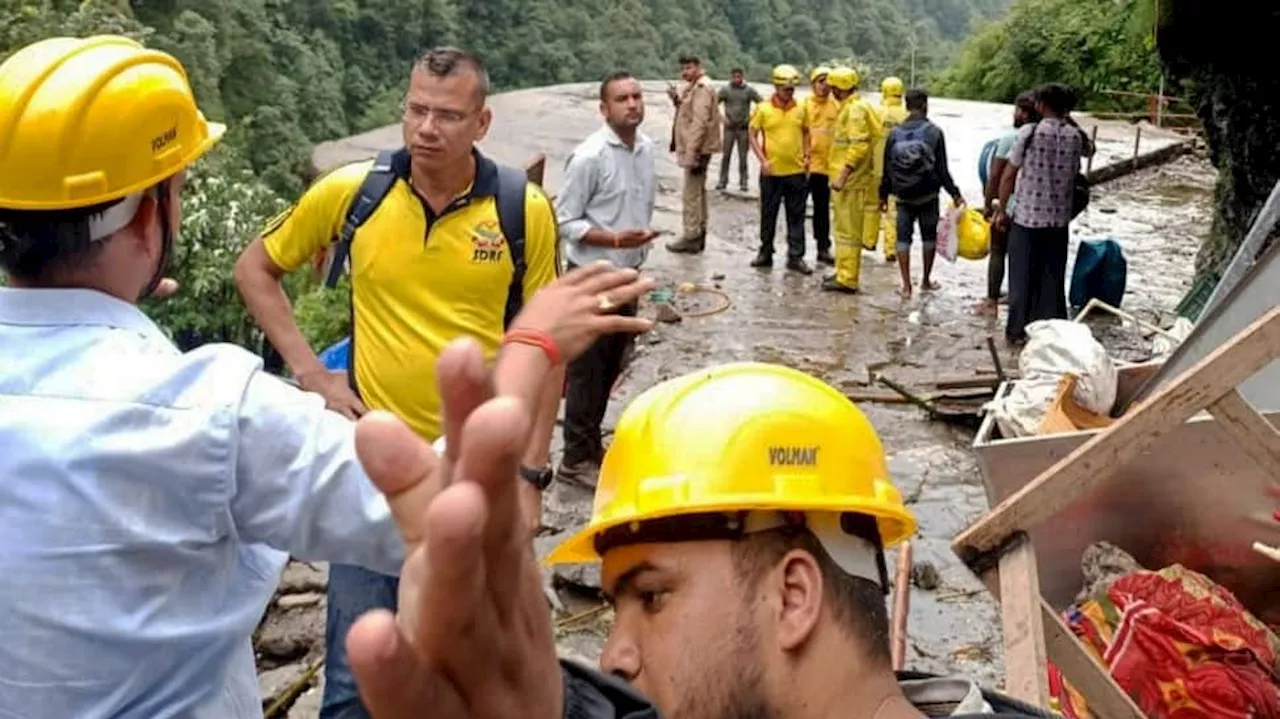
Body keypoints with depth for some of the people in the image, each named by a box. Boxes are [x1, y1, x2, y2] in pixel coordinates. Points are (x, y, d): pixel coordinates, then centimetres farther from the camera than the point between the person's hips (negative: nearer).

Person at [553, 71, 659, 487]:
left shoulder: (646, 148, 4)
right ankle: (576, 458, 12)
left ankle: (591, 443, 31)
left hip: (627, 274, 7)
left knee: (611, 364, 16)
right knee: (587, 368, 1)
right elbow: (565, 221, -17)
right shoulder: (589, 157, -18)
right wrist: (615, 240, -26)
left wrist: (641, 243, 15)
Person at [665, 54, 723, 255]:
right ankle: (698, 234, 23)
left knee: (691, 193, -8)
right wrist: (677, 99, 0)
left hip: (697, 149, -11)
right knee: (698, 191, 16)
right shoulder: (694, 87, 17)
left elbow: (700, 122, -22)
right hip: (696, 148, 11)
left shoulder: (702, 88, -15)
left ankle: (691, 237, -5)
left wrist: (691, 152, -26)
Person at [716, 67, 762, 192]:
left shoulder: (749, 90, 2)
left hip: (744, 127, 0)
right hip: (729, 127, 0)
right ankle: (723, 181, 5)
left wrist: (752, 117, -6)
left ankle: (743, 182, 6)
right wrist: (722, 117, -4)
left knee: (743, 156, 2)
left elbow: (762, 104, 4)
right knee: (726, 155, -1)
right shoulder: (725, 90, 2)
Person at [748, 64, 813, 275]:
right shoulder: (764, 109, -3)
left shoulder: (800, 109, 4)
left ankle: (796, 257, 10)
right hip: (771, 171, -2)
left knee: (796, 216, 4)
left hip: (796, 171, 2)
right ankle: (765, 253, 22)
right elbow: (753, 136, 0)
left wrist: (806, 155, 3)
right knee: (768, 214, 8)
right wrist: (762, 160, -9)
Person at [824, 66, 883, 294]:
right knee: (845, 227, 18)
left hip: (851, 181, -11)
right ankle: (843, 272, 29)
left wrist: (843, 175, -26)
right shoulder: (850, 107, 15)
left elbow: (859, 145, -24)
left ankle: (847, 280, -3)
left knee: (848, 229, -6)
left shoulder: (856, 109, -16)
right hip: (849, 179, 11)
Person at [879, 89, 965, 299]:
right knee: (929, 236, 14)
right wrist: (954, 193, -2)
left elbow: (887, 168, 1)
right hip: (928, 196, -1)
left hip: (903, 197, 1)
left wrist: (883, 194, 13)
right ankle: (926, 280, 23)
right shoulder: (934, 132, -10)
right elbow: (942, 169, -9)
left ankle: (906, 285, 2)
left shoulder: (895, 133, -3)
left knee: (903, 237, 6)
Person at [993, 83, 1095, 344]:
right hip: (1059, 219, 3)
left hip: (1026, 216, -3)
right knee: (1053, 277, 12)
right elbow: (1090, 149, 25)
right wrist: (1070, 121, 19)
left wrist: (1001, 209, 2)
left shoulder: (1029, 132, -11)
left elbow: (1009, 175, -8)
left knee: (1023, 276, 7)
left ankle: (1018, 330, 12)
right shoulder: (1076, 136, -1)